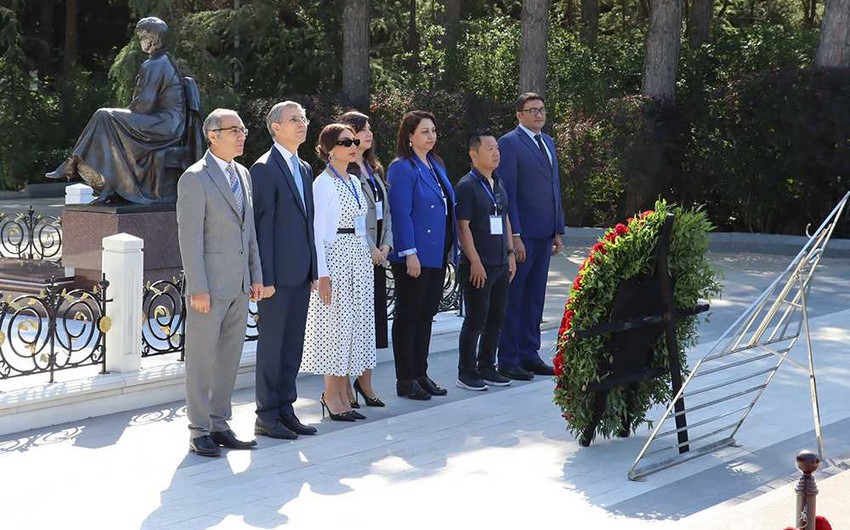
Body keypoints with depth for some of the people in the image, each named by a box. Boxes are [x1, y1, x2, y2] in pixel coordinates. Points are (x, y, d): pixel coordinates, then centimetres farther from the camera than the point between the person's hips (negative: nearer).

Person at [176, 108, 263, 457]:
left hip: (240, 284, 7)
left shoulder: (242, 174, 13)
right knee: (202, 358, 0)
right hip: (210, 283, -7)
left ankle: (219, 425, 21)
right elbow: (189, 237, -13)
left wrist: (256, 276, 12)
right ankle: (199, 432, 7)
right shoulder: (195, 178, -10)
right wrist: (198, 289, -17)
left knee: (229, 357, 12)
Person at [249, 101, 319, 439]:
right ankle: (267, 417, 7)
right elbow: (263, 226, -13)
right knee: (272, 345, 0)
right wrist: (266, 278, -16)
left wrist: (313, 270, 14)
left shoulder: (304, 169, 16)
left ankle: (285, 409, 20)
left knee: (293, 346, 12)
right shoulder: (264, 169, -9)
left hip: (300, 273, 8)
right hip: (277, 275, -8)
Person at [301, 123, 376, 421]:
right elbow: (317, 232, -13)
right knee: (336, 325, -6)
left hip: (359, 259, 8)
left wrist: (374, 251, 15)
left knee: (357, 325, 7)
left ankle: (342, 395, 13)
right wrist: (322, 274, -17)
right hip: (335, 258, -8)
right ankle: (332, 395, 3)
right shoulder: (323, 184, -9)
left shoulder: (354, 182, 15)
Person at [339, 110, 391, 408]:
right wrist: (369, 249, -14)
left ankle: (365, 383, 17)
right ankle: (345, 387, 0)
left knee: (374, 317, 9)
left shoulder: (374, 169, 18)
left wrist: (385, 245, 4)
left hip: (377, 256, 8)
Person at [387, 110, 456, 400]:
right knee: (408, 316, 0)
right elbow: (401, 214, -17)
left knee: (426, 315, 13)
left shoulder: (436, 165, 14)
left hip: (437, 255, 8)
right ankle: (406, 379, 7)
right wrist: (410, 253, -21)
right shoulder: (402, 168, -12)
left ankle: (420, 374, 21)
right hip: (414, 257, -8)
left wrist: (448, 249, 16)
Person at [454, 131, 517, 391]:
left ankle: (487, 368, 22)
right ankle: (467, 373, 7)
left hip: (500, 264, 8)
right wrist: (475, 262, -17)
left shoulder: (498, 184, 14)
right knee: (475, 320, -2)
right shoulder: (467, 186, -11)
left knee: (496, 318, 12)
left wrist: (510, 253, 15)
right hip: (478, 266, -8)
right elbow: (463, 227, -14)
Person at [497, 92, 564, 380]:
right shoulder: (509, 143, -8)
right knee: (513, 299, -1)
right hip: (521, 234, -8)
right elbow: (507, 193, -13)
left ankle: (529, 354, 20)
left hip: (544, 234, 8)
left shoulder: (548, 142, 17)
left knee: (534, 297, 13)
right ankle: (508, 360, 4)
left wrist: (558, 230, 16)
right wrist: (514, 236, -17)